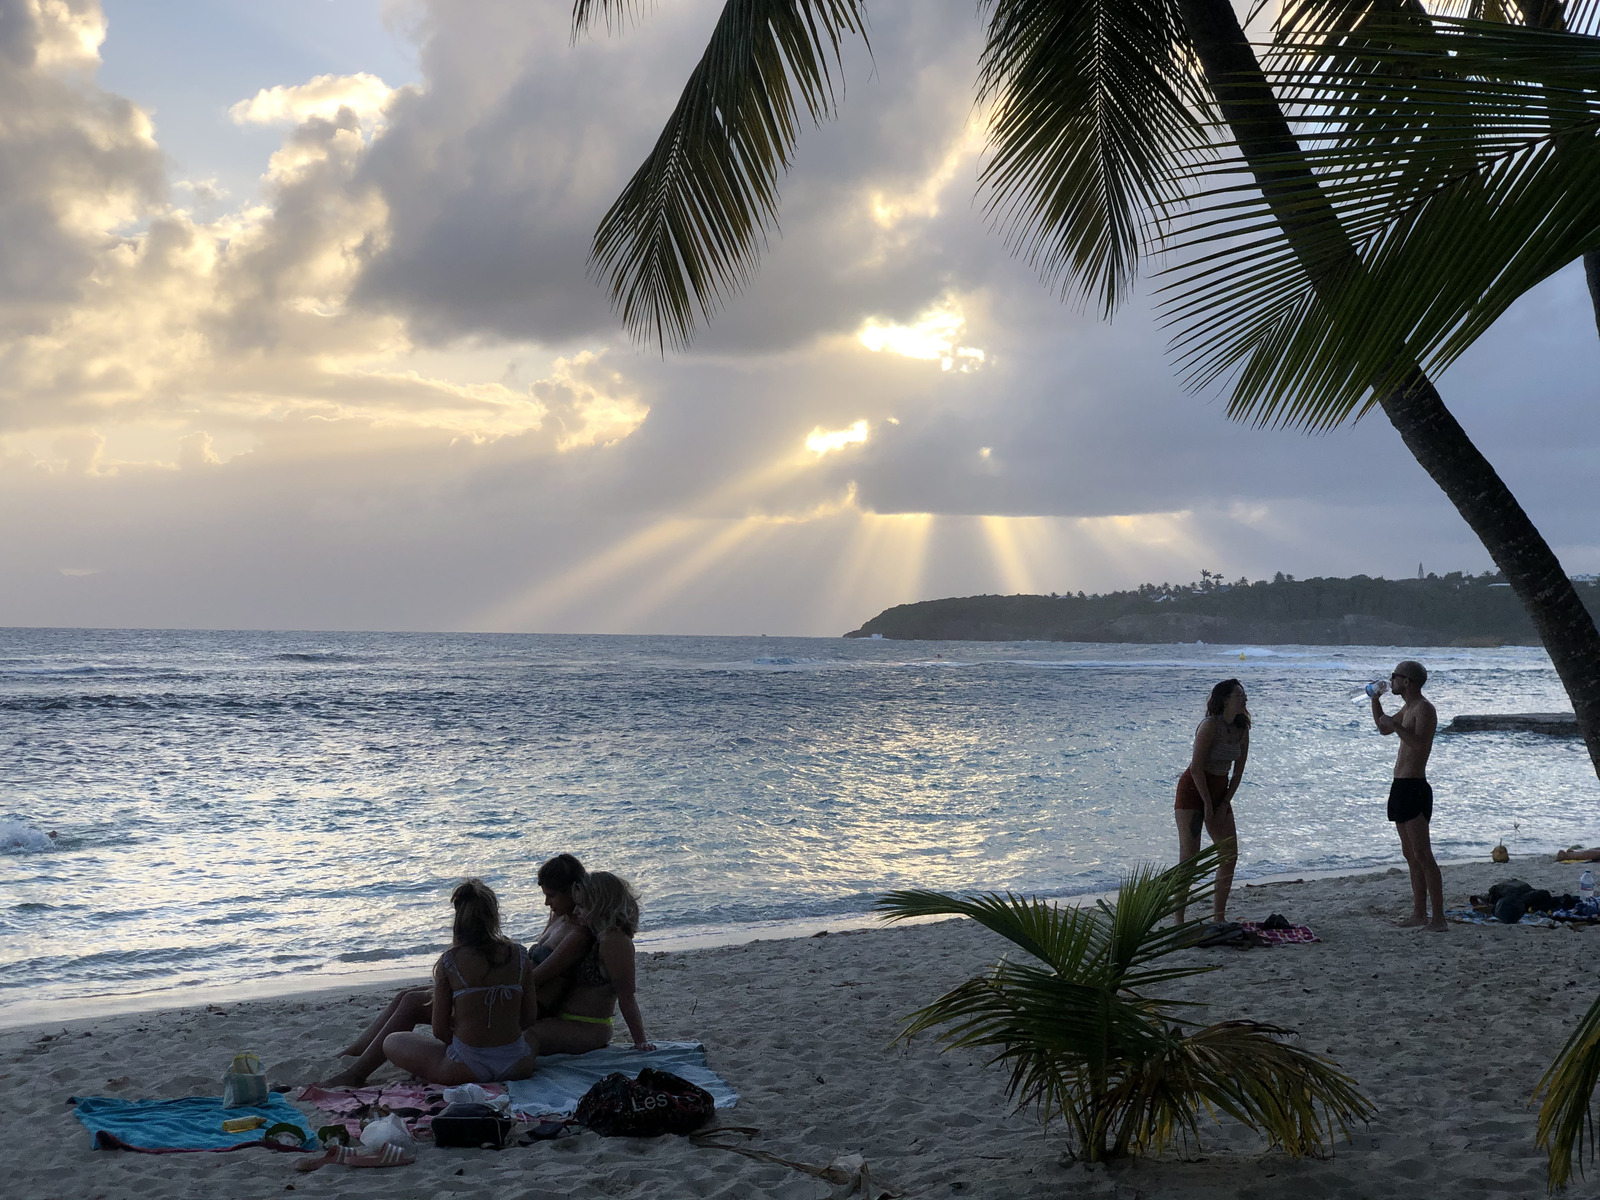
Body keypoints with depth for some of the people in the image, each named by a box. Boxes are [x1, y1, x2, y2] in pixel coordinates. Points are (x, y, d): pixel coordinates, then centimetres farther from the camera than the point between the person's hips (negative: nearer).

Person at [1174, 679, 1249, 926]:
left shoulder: (1242, 729, 2)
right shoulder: (1210, 726, -19)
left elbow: (1238, 769, 7)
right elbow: (1196, 767, -19)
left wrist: (1225, 803, -1)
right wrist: (1208, 804, -15)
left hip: (1220, 792, 8)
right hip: (1193, 789, -8)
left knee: (1230, 855, 6)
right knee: (1189, 856, -10)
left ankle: (1219, 917, 16)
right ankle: (1179, 920, -6)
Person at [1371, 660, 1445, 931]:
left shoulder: (1424, 708, -13)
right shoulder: (1408, 708, 17)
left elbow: (1420, 745, -27)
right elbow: (1384, 729, 33)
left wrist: (1395, 726, -23)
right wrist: (1375, 700, 21)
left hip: (1414, 788, -10)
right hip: (1401, 787, 10)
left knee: (1422, 854, -13)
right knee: (1411, 855, 12)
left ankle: (1439, 917, -15)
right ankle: (1419, 913, 16)